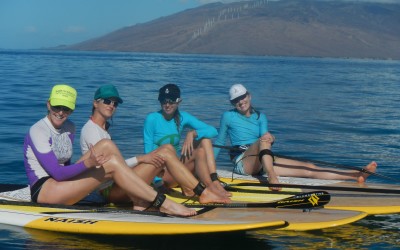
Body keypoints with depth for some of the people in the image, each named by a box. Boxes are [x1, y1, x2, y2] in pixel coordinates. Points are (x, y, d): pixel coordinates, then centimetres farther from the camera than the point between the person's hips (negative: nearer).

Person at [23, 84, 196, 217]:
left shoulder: (69, 128, 12)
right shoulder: (38, 131, -13)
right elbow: (57, 173, -21)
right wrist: (87, 164, -36)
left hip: (60, 184, 8)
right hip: (43, 190, -8)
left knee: (106, 146, -9)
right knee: (112, 164, -22)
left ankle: (138, 201, -17)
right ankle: (163, 204, -23)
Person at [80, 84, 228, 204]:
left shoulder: (103, 129, 22)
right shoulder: (90, 129, -8)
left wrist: (150, 169, 5)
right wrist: (140, 159, -19)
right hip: (110, 189, -9)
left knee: (167, 148, 0)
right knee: (165, 155, -16)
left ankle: (188, 190, -10)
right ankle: (203, 193, -13)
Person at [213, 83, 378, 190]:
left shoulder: (260, 117, 15)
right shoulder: (228, 116, 5)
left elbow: (268, 137, -2)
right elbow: (219, 142, 11)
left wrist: (271, 139, -26)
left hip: (263, 162, 4)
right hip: (243, 162, -4)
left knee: (308, 168, -7)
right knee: (263, 140, -36)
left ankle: (358, 175, -14)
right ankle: (272, 177, -57)